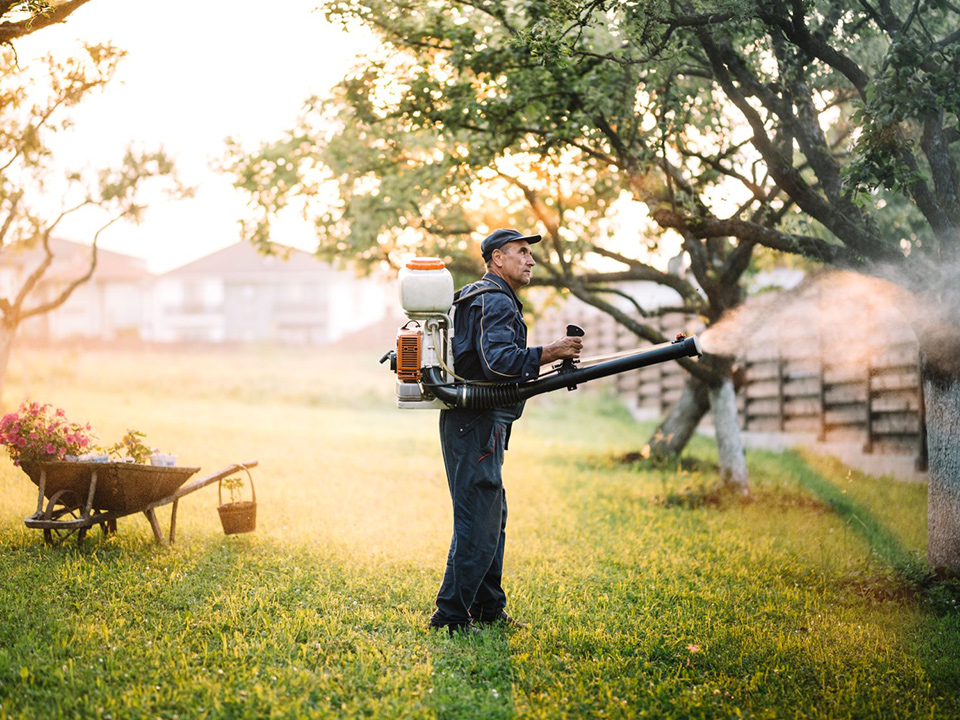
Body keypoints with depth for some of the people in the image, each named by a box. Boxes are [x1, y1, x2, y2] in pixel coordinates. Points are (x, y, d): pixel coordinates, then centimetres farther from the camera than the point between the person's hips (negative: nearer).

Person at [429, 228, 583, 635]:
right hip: (477, 424, -11)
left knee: (492, 517, 17)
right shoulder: (496, 302, -13)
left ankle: (488, 608, 25)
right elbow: (499, 360, -28)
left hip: (477, 424, 11)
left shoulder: (481, 298, 21)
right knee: (477, 523, -10)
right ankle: (450, 617, -7)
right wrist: (548, 354, -33)